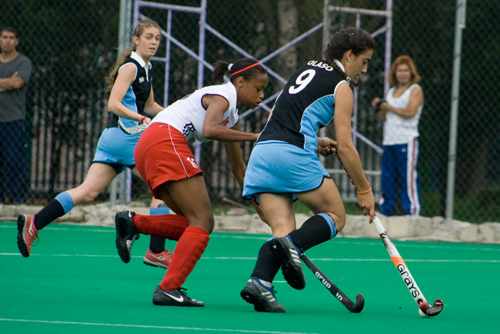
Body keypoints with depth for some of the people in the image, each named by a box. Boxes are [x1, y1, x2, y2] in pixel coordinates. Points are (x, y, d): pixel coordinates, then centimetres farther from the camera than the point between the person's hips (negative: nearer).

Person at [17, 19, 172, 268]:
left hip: (112, 137, 9)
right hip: (126, 136, -9)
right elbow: (113, 104, -20)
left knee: (87, 192, -2)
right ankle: (156, 251, -1)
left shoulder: (146, 69, 19)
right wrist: (141, 118, -29)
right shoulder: (130, 67, -10)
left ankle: (34, 222, -11)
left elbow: (149, 106, 32)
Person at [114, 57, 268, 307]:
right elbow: (209, 129, -23)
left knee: (199, 223, 5)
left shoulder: (231, 115, 26)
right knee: (202, 221, -11)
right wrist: (252, 137, -20)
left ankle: (132, 223, -3)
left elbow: (238, 167, 33)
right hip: (164, 139, -10)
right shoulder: (223, 95, -3)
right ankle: (168, 289, -18)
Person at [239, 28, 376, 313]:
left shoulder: (306, 70, 25)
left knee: (283, 228, 2)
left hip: (262, 150, 7)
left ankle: (260, 280, -24)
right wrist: (364, 190, 7)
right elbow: (345, 147, -1)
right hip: (293, 154, -7)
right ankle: (292, 245, -21)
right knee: (336, 216, 7)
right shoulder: (341, 87, 3)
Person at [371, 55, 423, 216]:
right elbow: (384, 117, 21)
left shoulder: (415, 90, 2)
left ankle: (412, 212, -11)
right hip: (389, 141, 6)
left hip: (406, 141, -6)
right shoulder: (391, 91, 21)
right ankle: (386, 211, 10)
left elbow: (409, 112, -12)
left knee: (408, 179, -10)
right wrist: (379, 107, 1)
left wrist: (388, 107, -4)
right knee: (387, 178, 5)